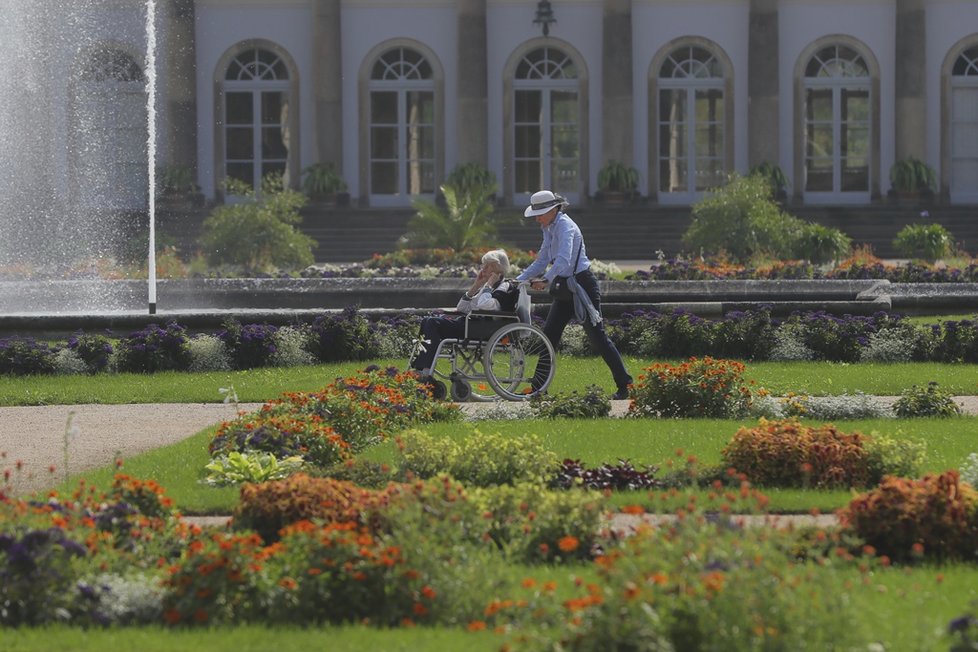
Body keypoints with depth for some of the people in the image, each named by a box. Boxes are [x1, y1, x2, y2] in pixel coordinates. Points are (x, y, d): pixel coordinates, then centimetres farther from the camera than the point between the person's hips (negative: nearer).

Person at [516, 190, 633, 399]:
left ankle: (624, 385, 2)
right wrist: (518, 280, 10)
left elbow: (563, 259, -34)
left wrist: (546, 279, -46)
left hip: (582, 284, -9)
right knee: (549, 335, 5)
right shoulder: (549, 229, 10)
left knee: (597, 336, -6)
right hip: (566, 287, 9)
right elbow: (542, 262, 18)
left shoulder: (564, 227, -18)